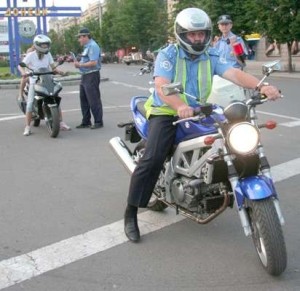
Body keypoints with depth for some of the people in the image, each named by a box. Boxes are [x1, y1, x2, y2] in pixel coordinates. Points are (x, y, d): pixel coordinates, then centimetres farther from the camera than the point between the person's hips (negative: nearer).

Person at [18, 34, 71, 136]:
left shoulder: (48, 54, 5)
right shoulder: (31, 55, -7)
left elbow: (53, 67, 7)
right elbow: (20, 65, -10)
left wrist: (59, 71, -14)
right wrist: (23, 72, -31)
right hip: (34, 82, -3)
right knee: (30, 104, -12)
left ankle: (61, 123, 7)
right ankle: (27, 127, -6)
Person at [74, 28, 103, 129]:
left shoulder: (92, 46, -14)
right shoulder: (87, 46, 17)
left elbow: (93, 62, -23)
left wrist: (80, 65, -16)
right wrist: (78, 63, 5)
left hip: (92, 76, -11)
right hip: (85, 76, 11)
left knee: (94, 100, -5)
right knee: (84, 100, 13)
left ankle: (98, 122, 2)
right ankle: (86, 122, 21)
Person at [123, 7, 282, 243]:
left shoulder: (211, 57, 4)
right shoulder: (168, 55, -9)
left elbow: (234, 73, -13)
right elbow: (161, 86, -25)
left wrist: (261, 86, -32)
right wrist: (180, 106, -46)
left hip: (197, 113, 5)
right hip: (166, 113, -5)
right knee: (152, 159, -23)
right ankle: (131, 213, -13)